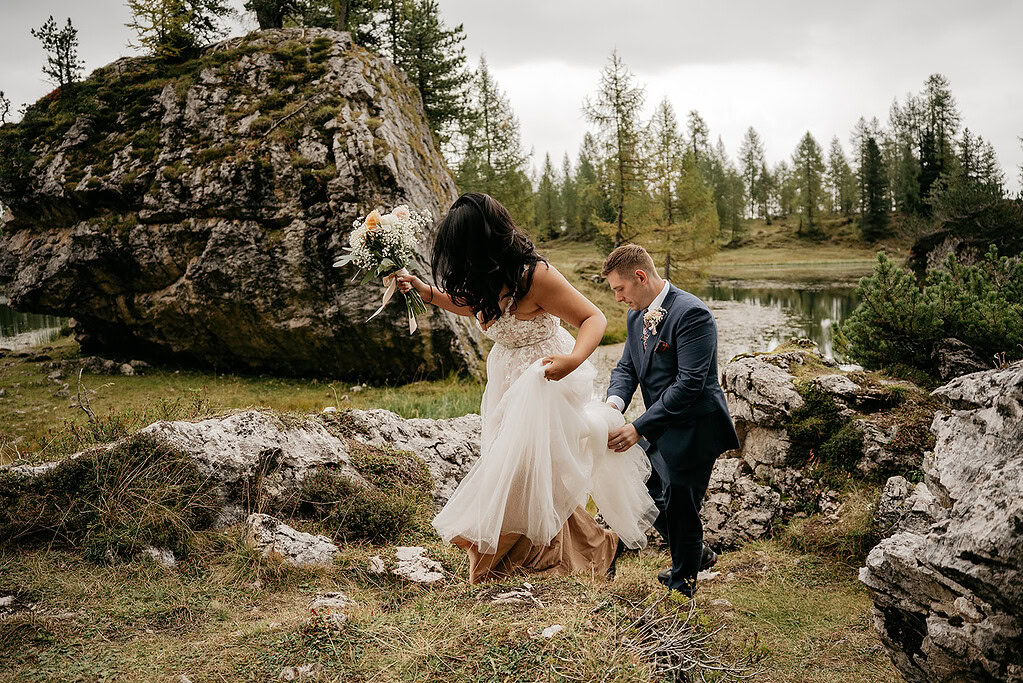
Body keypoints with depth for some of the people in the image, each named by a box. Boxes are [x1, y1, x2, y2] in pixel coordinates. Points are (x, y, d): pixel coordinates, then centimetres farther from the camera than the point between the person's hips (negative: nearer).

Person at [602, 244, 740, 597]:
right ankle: (696, 554, 43)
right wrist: (615, 402, -14)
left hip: (692, 432, -9)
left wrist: (639, 429, -29)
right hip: (659, 430, 9)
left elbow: (689, 383, -27)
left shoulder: (692, 314, -23)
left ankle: (682, 586, 27)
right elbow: (626, 366, 9)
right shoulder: (637, 315, 5)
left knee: (680, 511, 4)